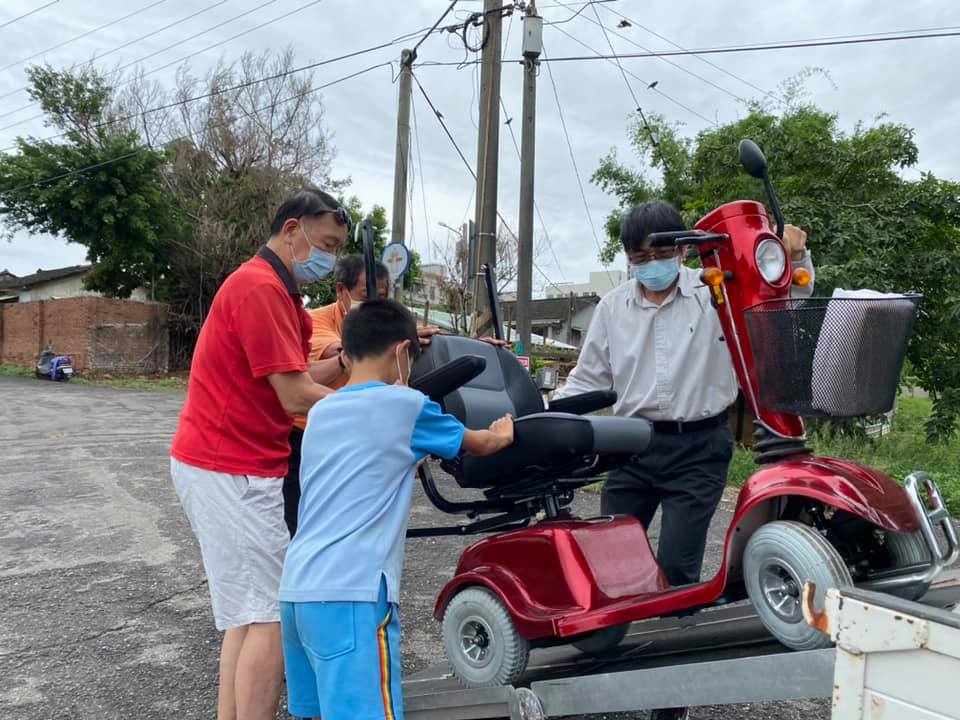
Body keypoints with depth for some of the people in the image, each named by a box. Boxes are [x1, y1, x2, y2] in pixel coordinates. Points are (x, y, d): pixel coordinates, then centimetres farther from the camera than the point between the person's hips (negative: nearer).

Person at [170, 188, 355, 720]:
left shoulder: (280, 293, 17)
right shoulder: (260, 287, -17)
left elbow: (300, 375, 10)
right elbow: (296, 397, -21)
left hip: (239, 467, 11)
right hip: (229, 472, -11)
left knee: (248, 611, 15)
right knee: (273, 616, -7)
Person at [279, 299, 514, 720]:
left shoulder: (320, 413, 16)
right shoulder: (404, 405, -1)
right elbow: (480, 445, 17)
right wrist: (501, 434, 35)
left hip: (297, 588, 8)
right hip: (350, 592, -8)